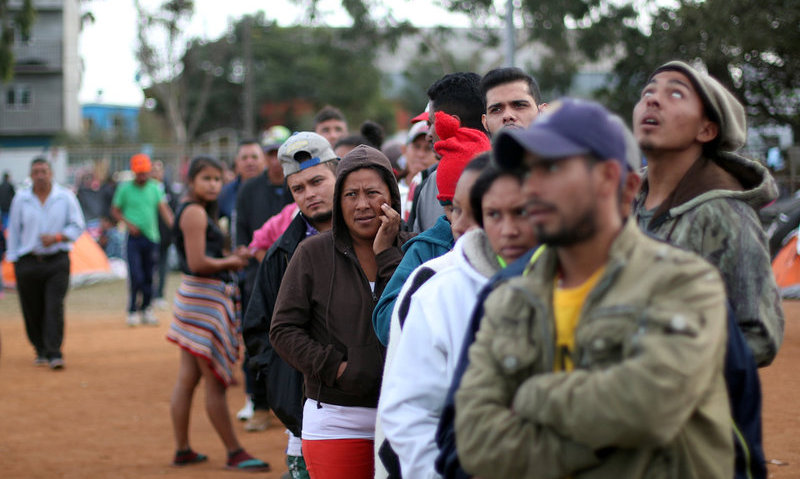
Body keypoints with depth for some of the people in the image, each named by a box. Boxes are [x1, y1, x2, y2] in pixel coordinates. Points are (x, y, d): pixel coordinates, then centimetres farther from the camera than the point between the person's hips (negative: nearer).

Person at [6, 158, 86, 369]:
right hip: (28, 262, 2)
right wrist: (14, 260, 6)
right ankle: (41, 351, 22)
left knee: (54, 307, -12)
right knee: (32, 311, 5)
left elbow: (77, 226, 4)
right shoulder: (20, 199, 6)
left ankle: (54, 353, -12)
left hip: (57, 261, -2)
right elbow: (14, 231, 10)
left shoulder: (65, 197, 3)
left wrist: (57, 237, -13)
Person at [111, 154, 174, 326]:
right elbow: (115, 210, 6)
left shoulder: (154, 188, 7)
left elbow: (163, 208, -2)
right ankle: (133, 311, 0)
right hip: (134, 237, -3)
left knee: (149, 276, 7)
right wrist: (128, 223, -10)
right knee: (136, 276, -9)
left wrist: (173, 226, -17)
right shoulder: (125, 188, 0)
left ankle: (146, 309, 17)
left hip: (151, 236, 3)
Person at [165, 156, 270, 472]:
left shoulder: (199, 212, 17)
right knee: (215, 382, -5)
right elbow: (198, 263, -20)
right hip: (204, 297, -10)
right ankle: (234, 454, -1)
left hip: (197, 297, 10)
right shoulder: (195, 212, -13)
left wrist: (232, 259, 4)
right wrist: (231, 262, -6)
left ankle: (182, 450, 17)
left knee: (187, 379, 12)